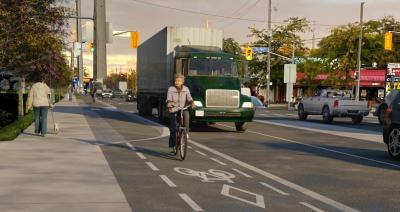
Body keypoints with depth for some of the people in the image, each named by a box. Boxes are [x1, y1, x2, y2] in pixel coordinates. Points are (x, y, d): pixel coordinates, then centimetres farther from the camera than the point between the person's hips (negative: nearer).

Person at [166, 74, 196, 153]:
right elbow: (169, 99, -21)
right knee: (173, 129, -4)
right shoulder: (171, 89, -7)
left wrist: (192, 103, -37)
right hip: (173, 110, -1)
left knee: (186, 114, -34)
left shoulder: (186, 89, -2)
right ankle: (173, 147, 12)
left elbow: (189, 98, -15)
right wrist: (169, 104, -43)